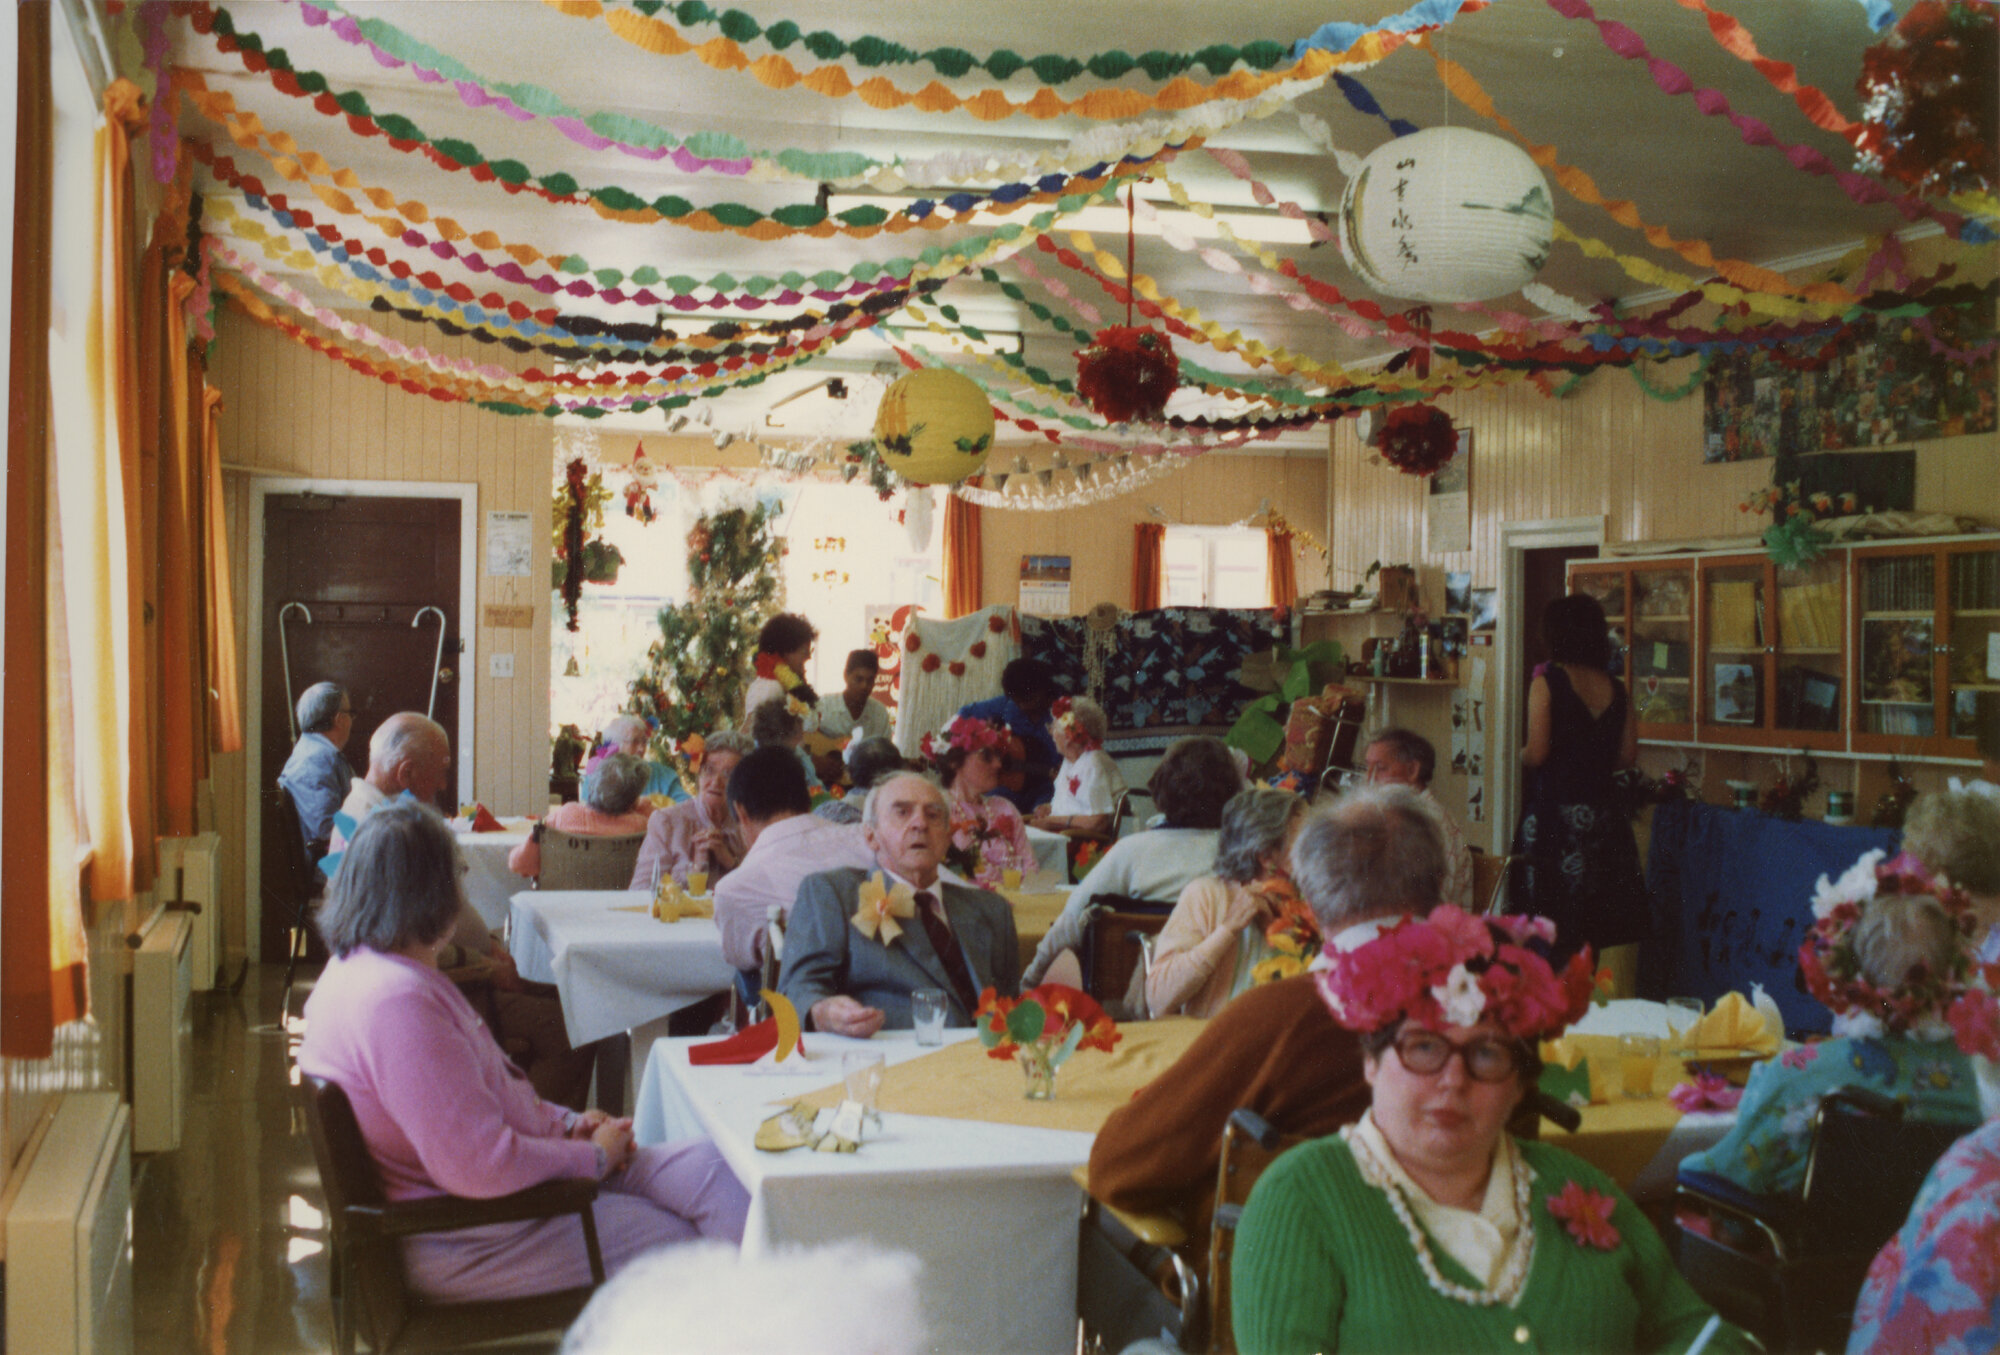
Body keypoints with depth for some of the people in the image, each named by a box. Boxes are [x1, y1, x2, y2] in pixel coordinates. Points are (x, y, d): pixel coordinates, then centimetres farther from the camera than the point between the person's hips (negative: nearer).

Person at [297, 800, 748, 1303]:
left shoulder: (359, 970, 9)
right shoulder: (399, 1000, -27)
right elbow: (481, 1167, -28)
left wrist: (566, 1124, 7)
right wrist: (593, 1156, -12)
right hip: (466, 1241, -10)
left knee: (706, 1163, 2)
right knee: (682, 1244, -10)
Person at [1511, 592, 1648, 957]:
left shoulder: (1547, 681, -8)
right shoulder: (1615, 688, 6)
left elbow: (1537, 753, -13)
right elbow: (1628, 755, 8)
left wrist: (1521, 755, 8)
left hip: (1555, 809, -5)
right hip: (1603, 808, 5)